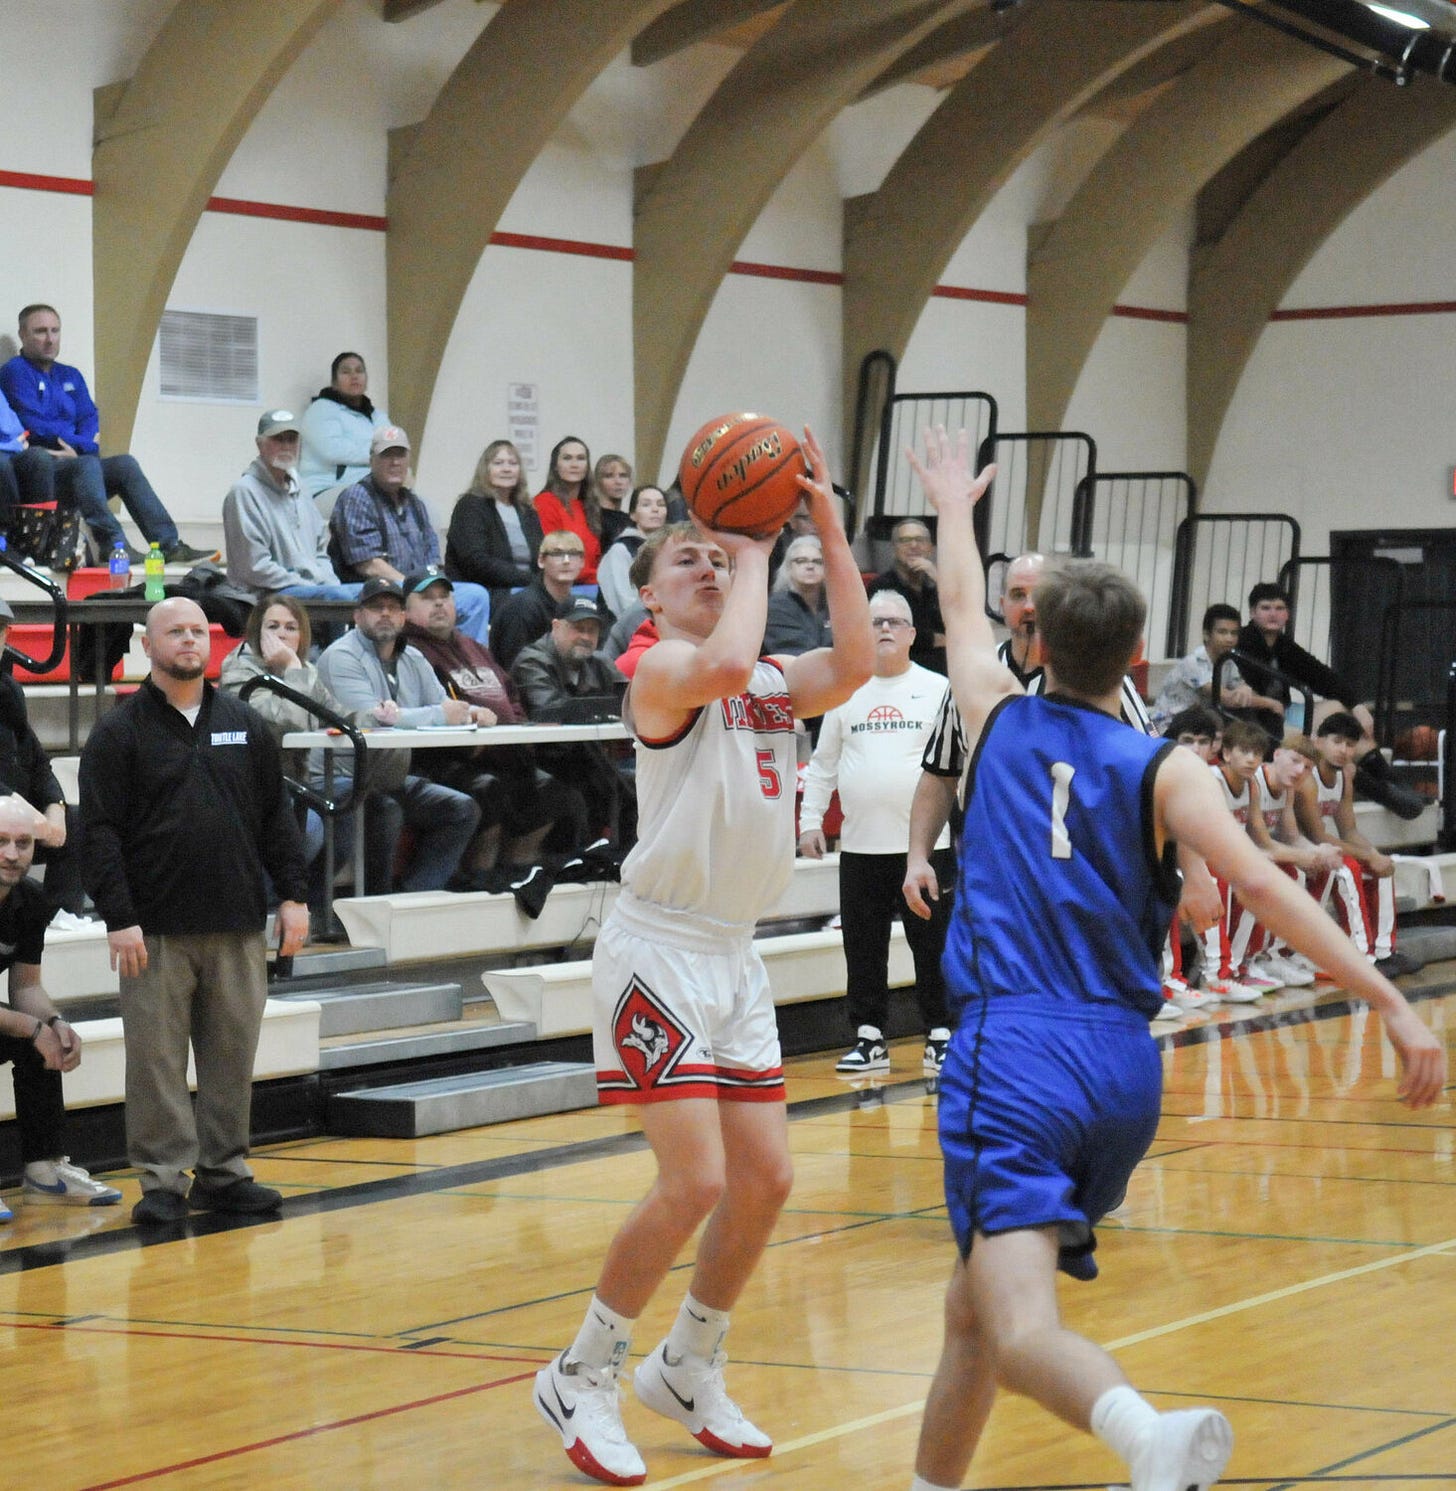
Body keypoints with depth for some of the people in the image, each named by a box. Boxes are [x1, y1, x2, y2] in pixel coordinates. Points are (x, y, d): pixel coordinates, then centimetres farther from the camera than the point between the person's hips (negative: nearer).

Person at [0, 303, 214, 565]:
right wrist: (83, 444, -5)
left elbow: (89, 419, 12)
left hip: (70, 465, 7)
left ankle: (168, 544, -25)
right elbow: (35, 426, -10)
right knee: (87, 464, -34)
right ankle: (111, 543, -47)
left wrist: (78, 447, -11)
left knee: (125, 464, -15)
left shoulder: (70, 376, 23)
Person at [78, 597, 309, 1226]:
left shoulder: (244, 725, 13)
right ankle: (163, 1180, 4)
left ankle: (223, 1172, 15)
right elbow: (99, 832, -4)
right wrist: (118, 919, -12)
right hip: (156, 932, -3)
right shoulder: (119, 731, 0)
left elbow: (277, 815, 15)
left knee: (232, 1054, 6)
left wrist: (292, 895, 6)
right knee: (157, 1057, -2)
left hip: (238, 926, 4)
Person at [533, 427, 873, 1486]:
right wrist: (757, 551, -18)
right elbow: (725, 663, -33)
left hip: (736, 955, 8)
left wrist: (829, 530, -9)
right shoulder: (662, 672, -10)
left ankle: (688, 1370, 26)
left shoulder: (773, 682, 12)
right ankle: (583, 1378, 1)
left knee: (766, 1178, 8)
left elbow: (852, 667, -8)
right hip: (661, 950, -8)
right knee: (696, 1181, -14)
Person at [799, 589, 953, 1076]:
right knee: (863, 948, 5)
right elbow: (822, 764, 15)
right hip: (860, 847, 3)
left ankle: (940, 1037, 10)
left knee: (935, 945, 1)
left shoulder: (938, 689, 3)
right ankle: (869, 1039, 13)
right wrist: (810, 821, 8)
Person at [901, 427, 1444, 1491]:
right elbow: (1262, 887, -10)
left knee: (1018, 1329, -20)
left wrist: (955, 506, 48)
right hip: (1125, 1066, 3)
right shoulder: (1161, 769, 4)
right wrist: (1391, 1002, -12)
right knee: (978, 1303, 24)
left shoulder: (1003, 720, 8)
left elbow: (964, 608, 29)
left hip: (1015, 1055, -3)